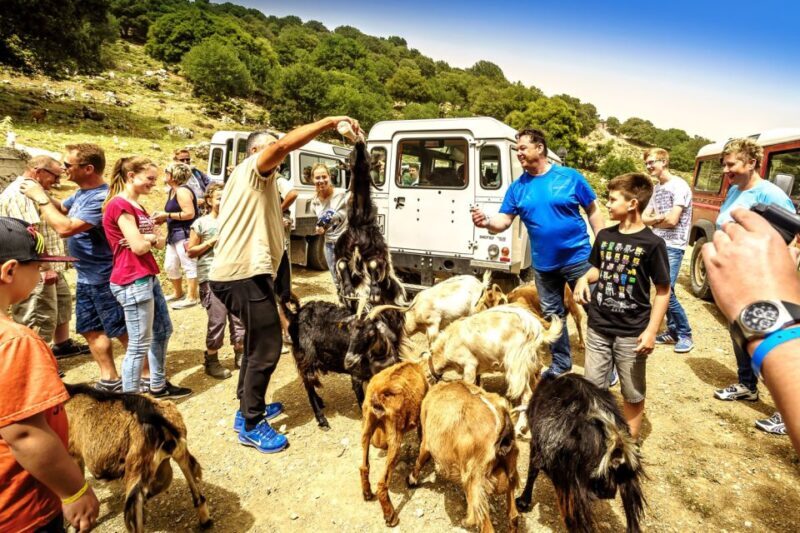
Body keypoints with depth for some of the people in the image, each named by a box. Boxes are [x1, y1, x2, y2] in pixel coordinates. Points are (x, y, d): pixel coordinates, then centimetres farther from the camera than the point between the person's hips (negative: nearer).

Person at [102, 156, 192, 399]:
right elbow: (139, 247, -20)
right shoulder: (119, 204, -14)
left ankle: (158, 386, 33)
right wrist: (151, 237, 1)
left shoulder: (137, 206, 16)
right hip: (132, 282, -10)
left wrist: (146, 238, -10)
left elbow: (161, 243, 11)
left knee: (163, 330, 19)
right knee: (139, 344, -3)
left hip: (148, 277, 10)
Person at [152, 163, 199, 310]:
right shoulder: (173, 190, 16)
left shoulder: (182, 191, -14)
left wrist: (167, 215, -17)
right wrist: (163, 218, 5)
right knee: (170, 266, 15)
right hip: (175, 234, 11)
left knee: (188, 265, -4)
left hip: (185, 234, -11)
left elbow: (189, 213, -23)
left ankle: (192, 297, 4)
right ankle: (178, 293, 30)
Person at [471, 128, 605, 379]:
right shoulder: (517, 187, 1)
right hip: (543, 264, 3)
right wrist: (487, 222, -27)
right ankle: (560, 363, 34)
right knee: (552, 315, 15)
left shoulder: (570, 177, -6)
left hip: (578, 258, -3)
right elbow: (504, 220, -5)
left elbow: (593, 211, 0)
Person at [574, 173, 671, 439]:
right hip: (598, 328, 4)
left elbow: (663, 291, -8)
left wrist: (651, 330, -14)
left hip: (631, 333, -4)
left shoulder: (652, 243, -12)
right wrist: (584, 278, -5)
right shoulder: (604, 235, 3)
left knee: (633, 394, 13)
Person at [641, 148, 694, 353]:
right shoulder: (657, 188, 13)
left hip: (673, 247, -7)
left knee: (666, 291, -10)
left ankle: (685, 335, 6)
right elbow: (644, 217, 8)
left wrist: (654, 219, 0)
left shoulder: (679, 186, -11)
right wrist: (661, 217, -10)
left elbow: (672, 220, -17)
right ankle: (673, 331, 22)